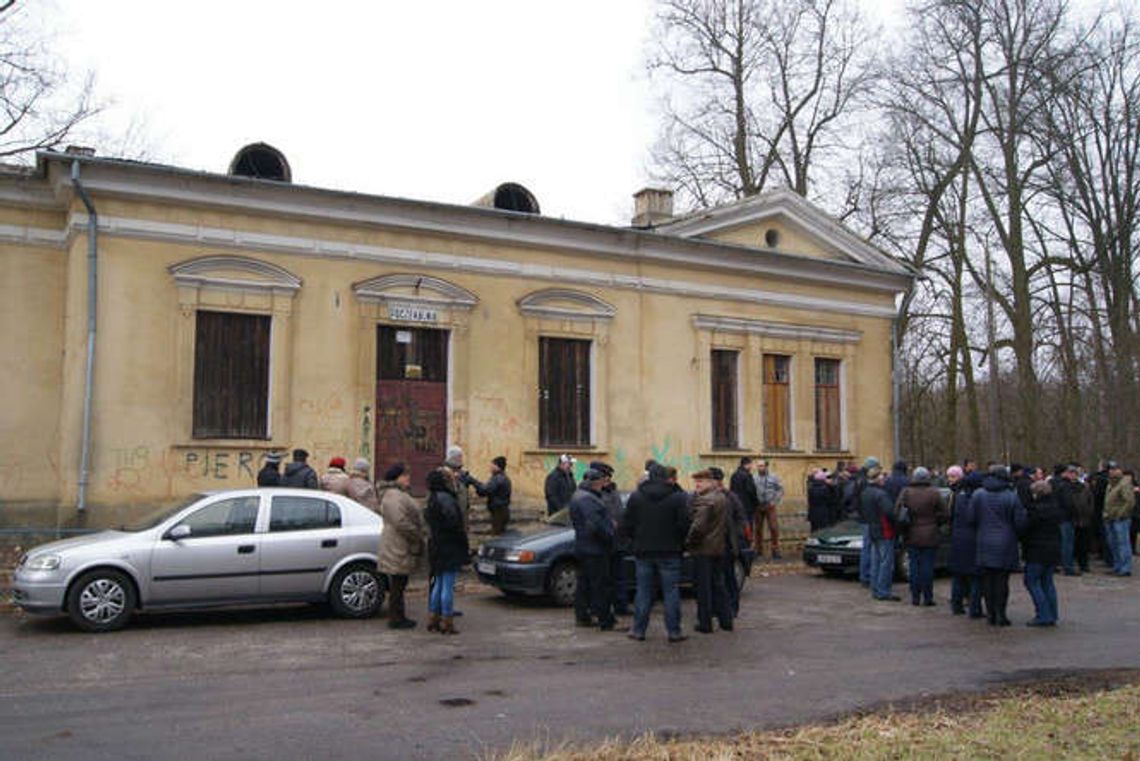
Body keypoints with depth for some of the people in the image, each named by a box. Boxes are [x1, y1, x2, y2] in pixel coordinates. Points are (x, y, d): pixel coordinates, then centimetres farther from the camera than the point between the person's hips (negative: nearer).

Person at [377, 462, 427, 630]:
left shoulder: (401, 494, 19)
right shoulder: (393, 496, -17)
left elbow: (412, 518, 24)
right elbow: (401, 522, -25)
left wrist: (421, 536, 15)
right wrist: (418, 537, -17)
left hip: (403, 547, 11)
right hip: (398, 547, -11)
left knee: (399, 584, 14)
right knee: (397, 583, -4)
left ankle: (398, 617, 19)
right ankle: (396, 619, 1)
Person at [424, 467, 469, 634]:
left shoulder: (433, 498, 13)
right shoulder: (446, 499, -18)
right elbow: (454, 523, -24)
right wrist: (465, 544, -12)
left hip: (436, 548, 10)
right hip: (449, 549, -9)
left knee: (438, 584, 17)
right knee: (448, 586, -3)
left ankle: (434, 620, 23)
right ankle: (447, 622, 2)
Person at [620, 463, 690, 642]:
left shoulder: (635, 497, -1)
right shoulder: (677, 497, -7)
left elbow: (626, 526, 1)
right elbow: (685, 525, -10)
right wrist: (680, 543, 8)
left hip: (643, 553, 2)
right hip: (669, 553, -2)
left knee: (643, 592, 9)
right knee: (671, 592, 5)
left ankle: (638, 630, 13)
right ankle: (673, 631, 6)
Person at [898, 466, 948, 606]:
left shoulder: (905, 492, -3)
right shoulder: (934, 493, -8)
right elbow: (944, 514, -7)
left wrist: (904, 528, 9)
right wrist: (934, 523, 10)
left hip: (912, 536, 2)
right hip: (930, 537, -2)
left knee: (914, 566, 9)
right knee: (928, 566, 3)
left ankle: (915, 597, 12)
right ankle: (928, 597, 5)